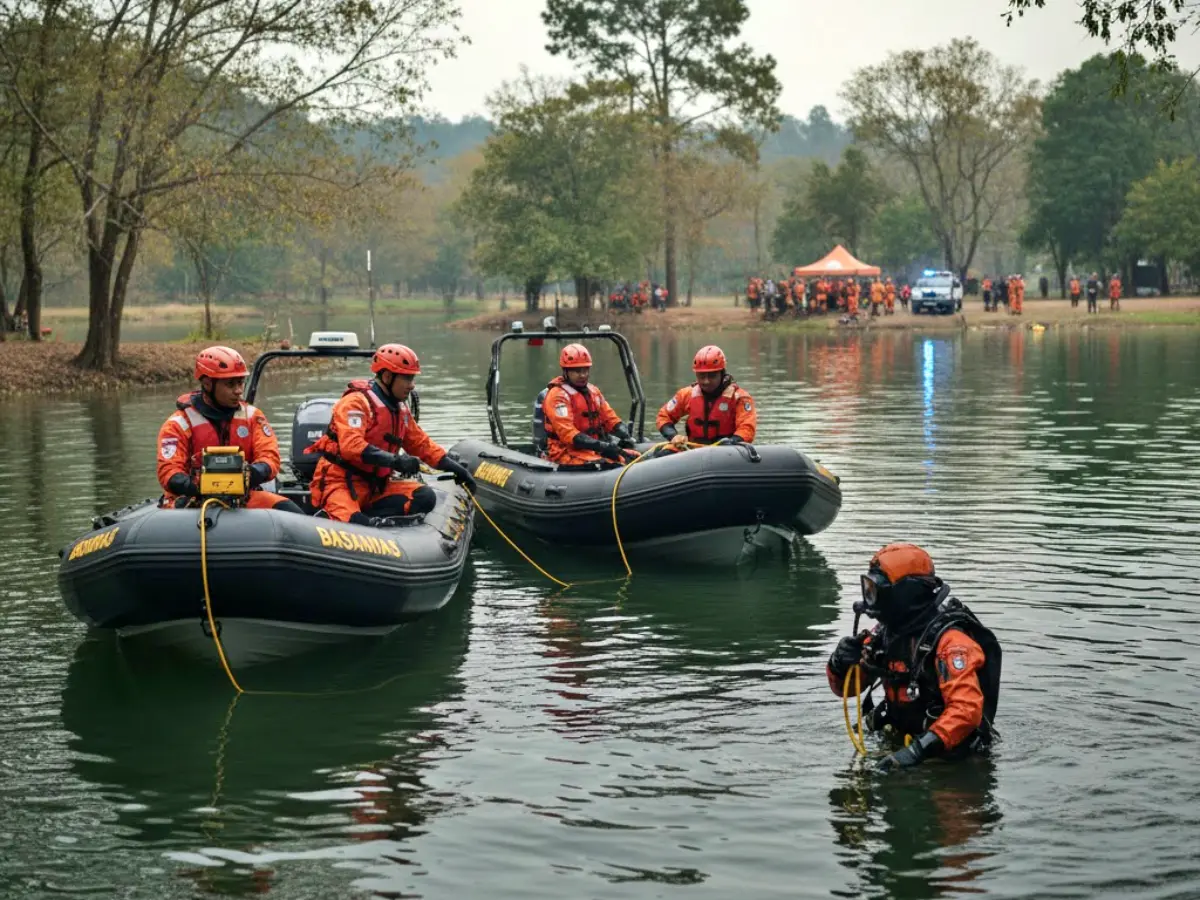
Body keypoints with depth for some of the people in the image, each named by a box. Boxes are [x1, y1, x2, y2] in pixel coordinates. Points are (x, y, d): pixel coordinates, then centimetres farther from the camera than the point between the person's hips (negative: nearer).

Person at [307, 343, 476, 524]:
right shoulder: (356, 402, -14)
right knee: (353, 525, -38)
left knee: (425, 497, -15)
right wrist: (395, 460, -36)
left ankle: (370, 521, -25)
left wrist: (454, 467, 13)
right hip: (341, 482, -10)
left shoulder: (400, 409, 14)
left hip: (376, 485, 10)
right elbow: (350, 446, -28)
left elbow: (421, 444, 23)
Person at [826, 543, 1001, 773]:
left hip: (946, 755, -7)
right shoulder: (886, 633, 6)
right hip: (900, 744, 7)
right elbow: (845, 687, 16)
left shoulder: (948, 640, -18)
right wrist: (840, 664, -7)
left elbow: (967, 710, -28)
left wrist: (920, 749, -36)